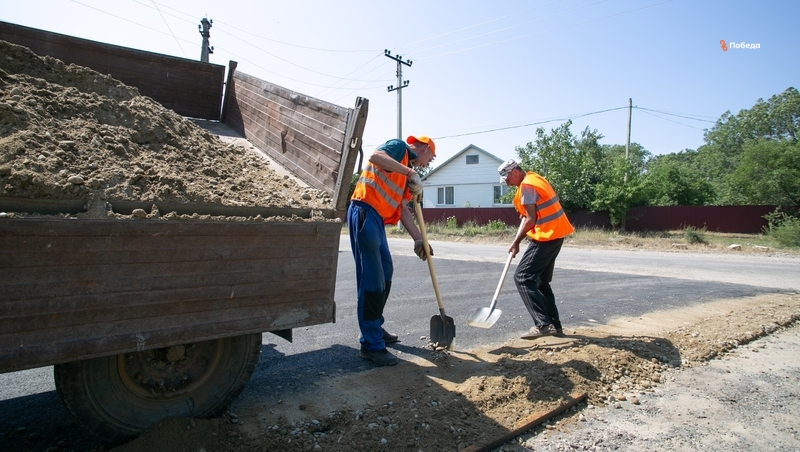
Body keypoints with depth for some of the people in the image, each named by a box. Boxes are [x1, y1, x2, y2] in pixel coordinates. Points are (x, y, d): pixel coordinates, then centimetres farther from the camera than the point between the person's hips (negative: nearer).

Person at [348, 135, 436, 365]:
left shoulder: (406, 173, 24)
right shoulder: (399, 147, 0)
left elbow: (402, 208, 21)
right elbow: (375, 157, -21)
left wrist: (418, 239, 18)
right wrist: (408, 171, -16)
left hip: (377, 218, 10)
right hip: (364, 212, -10)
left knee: (385, 273, 18)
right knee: (372, 279, -10)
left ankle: (375, 328, 33)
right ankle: (371, 345, -3)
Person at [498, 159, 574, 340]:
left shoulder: (527, 186, -14)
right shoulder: (535, 178, 16)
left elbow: (530, 220, -15)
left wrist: (516, 242, -7)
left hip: (546, 237, -10)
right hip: (555, 234, 10)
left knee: (523, 278, -10)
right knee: (541, 281, 16)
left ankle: (543, 324, -14)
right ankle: (554, 325, 20)